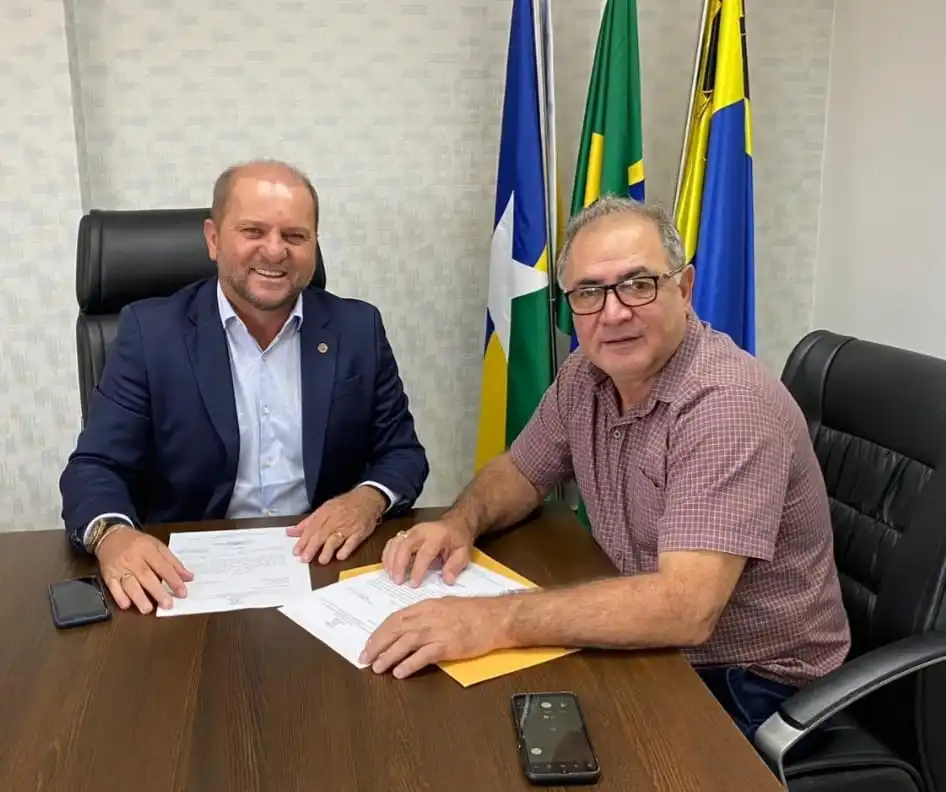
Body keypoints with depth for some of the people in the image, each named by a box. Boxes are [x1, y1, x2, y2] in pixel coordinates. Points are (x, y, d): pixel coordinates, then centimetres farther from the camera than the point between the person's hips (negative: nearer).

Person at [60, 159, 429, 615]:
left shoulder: (357, 328, 2)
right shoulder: (151, 331, -3)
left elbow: (403, 453, 6)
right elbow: (96, 467, -5)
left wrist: (369, 500, -17)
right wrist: (112, 535, -27)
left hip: (325, 566, 1)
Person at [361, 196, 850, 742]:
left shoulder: (728, 402, -27)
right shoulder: (587, 374, -3)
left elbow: (687, 607, -35)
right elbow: (521, 472, 11)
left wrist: (494, 620, -37)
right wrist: (461, 523, -10)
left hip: (748, 686, -6)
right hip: (654, 644, 6)